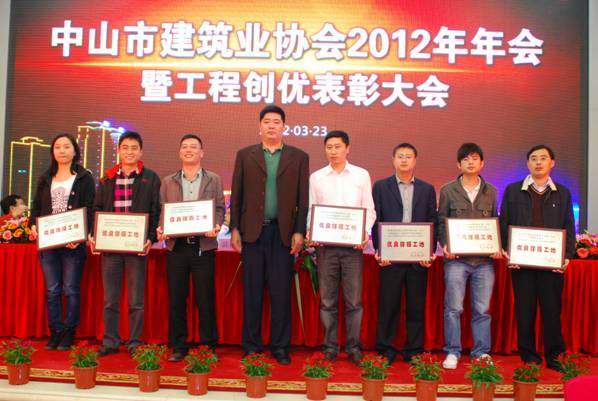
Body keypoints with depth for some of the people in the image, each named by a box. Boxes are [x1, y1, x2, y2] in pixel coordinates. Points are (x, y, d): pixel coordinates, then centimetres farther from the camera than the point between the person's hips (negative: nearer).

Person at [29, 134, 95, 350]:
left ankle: (68, 334, 11)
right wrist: (33, 225, -5)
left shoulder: (85, 178, 2)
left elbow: (90, 210, -5)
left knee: (71, 290, 1)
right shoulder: (45, 178, 15)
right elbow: (36, 206, 15)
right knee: (52, 290, 7)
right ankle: (55, 333, 16)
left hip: (73, 242, -4)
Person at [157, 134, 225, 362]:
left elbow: (220, 209, 5)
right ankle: (178, 347, 16)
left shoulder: (213, 180, 10)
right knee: (176, 298, 5)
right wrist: (160, 229, -9)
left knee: (205, 298, 1)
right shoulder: (168, 181, 13)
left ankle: (209, 345, 13)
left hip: (204, 246, -2)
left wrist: (216, 226, -14)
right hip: (176, 246, 2)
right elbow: (162, 211, 9)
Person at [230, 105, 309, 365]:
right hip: (252, 232, 1)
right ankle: (251, 346, 18)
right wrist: (235, 229, 0)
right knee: (252, 292, 7)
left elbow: (303, 198, 3)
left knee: (281, 292, 3)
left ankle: (280, 347, 14)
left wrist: (299, 232, -4)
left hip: (283, 233, 0)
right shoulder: (245, 155, 8)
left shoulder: (299, 157, 7)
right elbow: (236, 195, 7)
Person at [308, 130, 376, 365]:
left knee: (354, 300, 2)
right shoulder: (316, 178, 8)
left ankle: (353, 348, 14)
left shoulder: (362, 175, 6)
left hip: (353, 245, -1)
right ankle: (330, 347, 16)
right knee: (327, 301, 6)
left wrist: (366, 232, -9)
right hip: (325, 245, 1)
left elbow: (369, 210, 7)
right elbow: (310, 210, 8)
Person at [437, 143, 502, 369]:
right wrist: (445, 245, -10)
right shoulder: (448, 190, 5)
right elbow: (441, 222, 5)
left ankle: (482, 353, 19)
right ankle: (452, 352, 10)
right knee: (453, 308, 0)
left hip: (484, 259, 2)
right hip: (457, 258, -2)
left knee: (482, 309, 7)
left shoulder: (490, 191, 12)